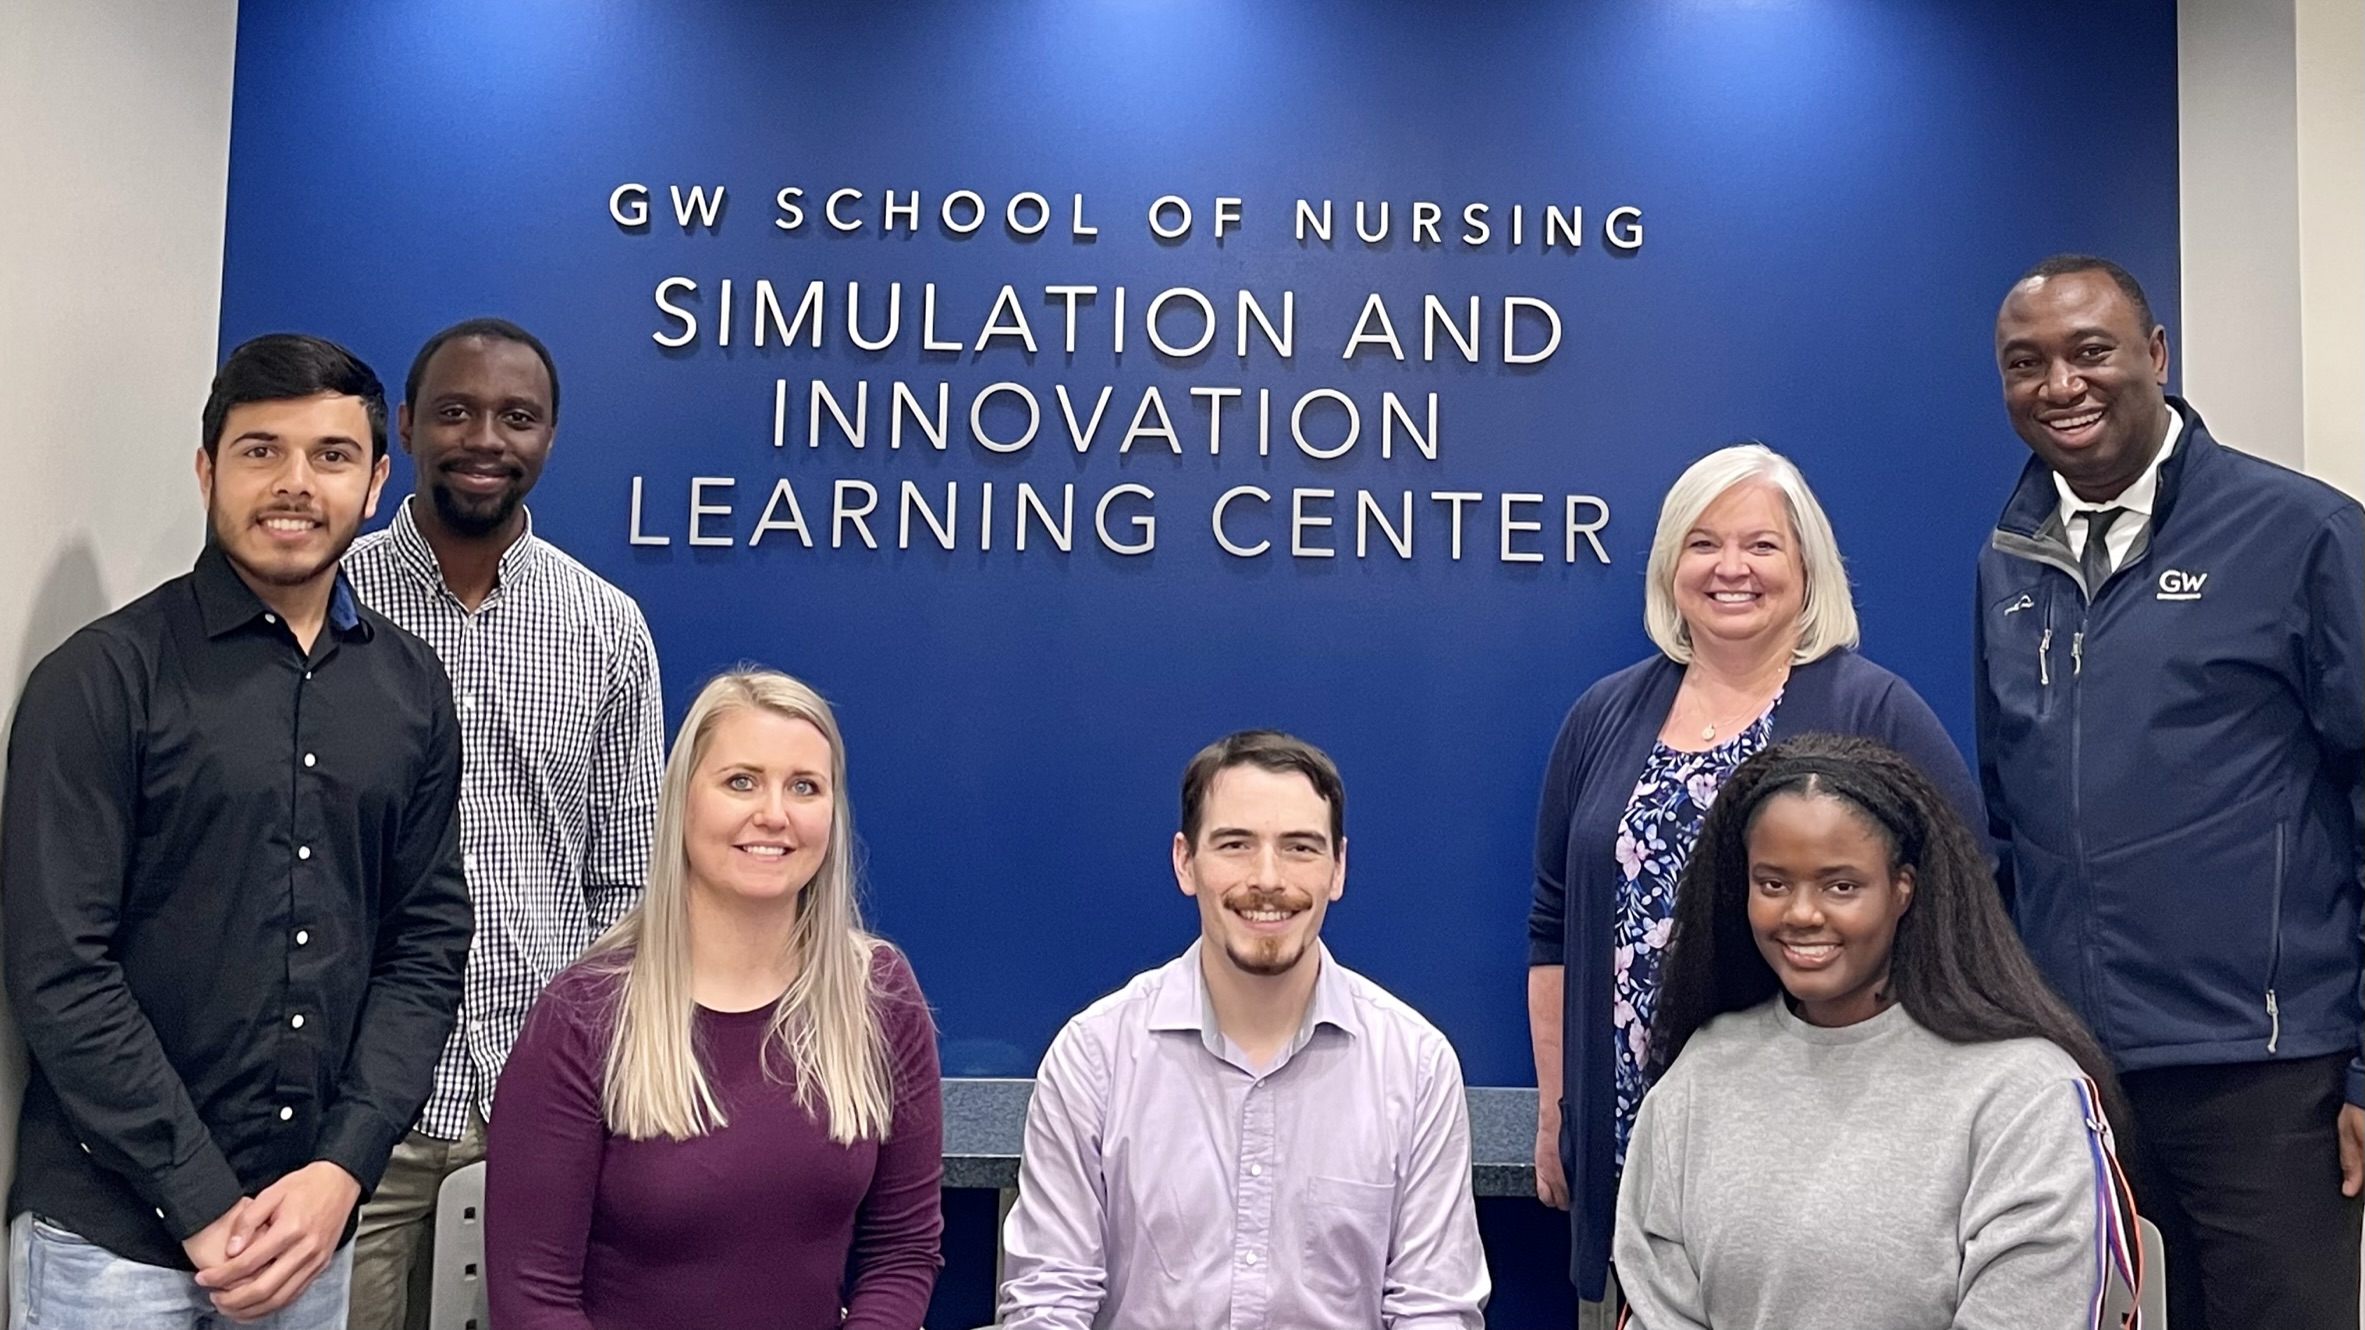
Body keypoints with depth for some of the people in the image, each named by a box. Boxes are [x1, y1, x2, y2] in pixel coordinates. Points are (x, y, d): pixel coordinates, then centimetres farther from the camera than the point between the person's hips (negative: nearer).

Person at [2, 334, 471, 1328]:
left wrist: (341, 1169, -7)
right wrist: (205, 1206, -14)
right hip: (113, 1228, -3)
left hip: (315, 1215, 4)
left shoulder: (411, 687, 3)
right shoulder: (101, 679, -9)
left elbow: (429, 940, 3)